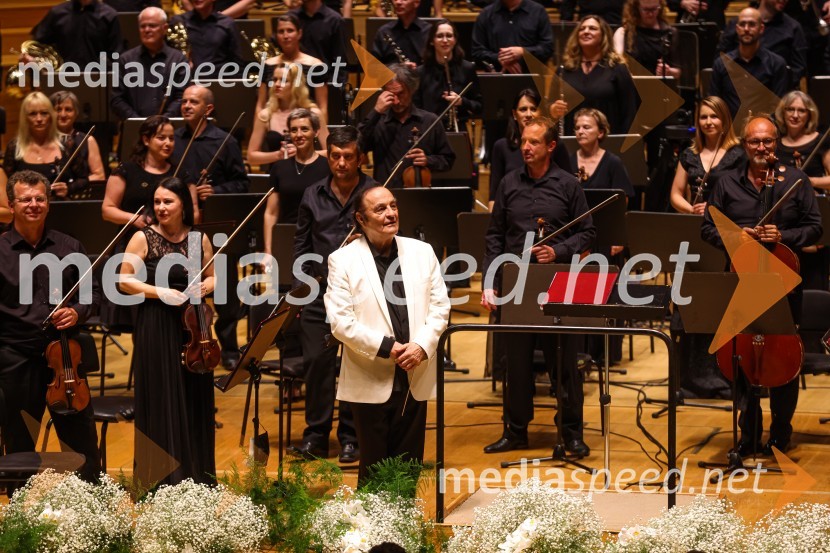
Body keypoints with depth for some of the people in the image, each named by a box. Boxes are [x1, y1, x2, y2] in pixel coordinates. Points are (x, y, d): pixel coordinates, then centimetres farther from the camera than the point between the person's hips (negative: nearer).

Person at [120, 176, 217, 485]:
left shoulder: (199, 239, 6)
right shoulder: (143, 238, -3)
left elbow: (212, 277, 17)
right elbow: (124, 281, -4)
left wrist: (204, 288, -6)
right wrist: (160, 292, -16)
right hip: (156, 329, -3)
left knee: (195, 399, 5)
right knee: (161, 400, -2)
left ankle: (198, 476, 17)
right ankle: (162, 478, 7)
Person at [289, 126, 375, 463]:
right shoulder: (313, 196, 10)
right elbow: (302, 243, 16)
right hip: (320, 292, 3)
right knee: (316, 360, 0)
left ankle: (351, 438, 11)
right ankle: (316, 434, 11)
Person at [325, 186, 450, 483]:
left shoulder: (422, 252, 8)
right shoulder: (343, 260, -3)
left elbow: (440, 305, 7)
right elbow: (339, 321, -10)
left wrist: (423, 345, -9)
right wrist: (385, 347, -16)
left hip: (416, 379, 3)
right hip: (371, 382, -3)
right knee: (374, 469, 4)